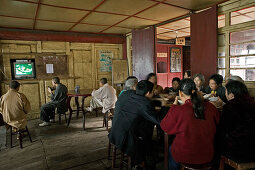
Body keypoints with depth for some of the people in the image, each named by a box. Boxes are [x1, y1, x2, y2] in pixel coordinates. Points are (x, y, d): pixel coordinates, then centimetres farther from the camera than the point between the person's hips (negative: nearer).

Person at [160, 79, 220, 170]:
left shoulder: (178, 111, -27)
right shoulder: (210, 107, -14)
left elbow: (165, 126, -9)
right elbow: (217, 121, 9)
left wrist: (174, 105, -3)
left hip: (185, 157, -4)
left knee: (171, 149, 27)